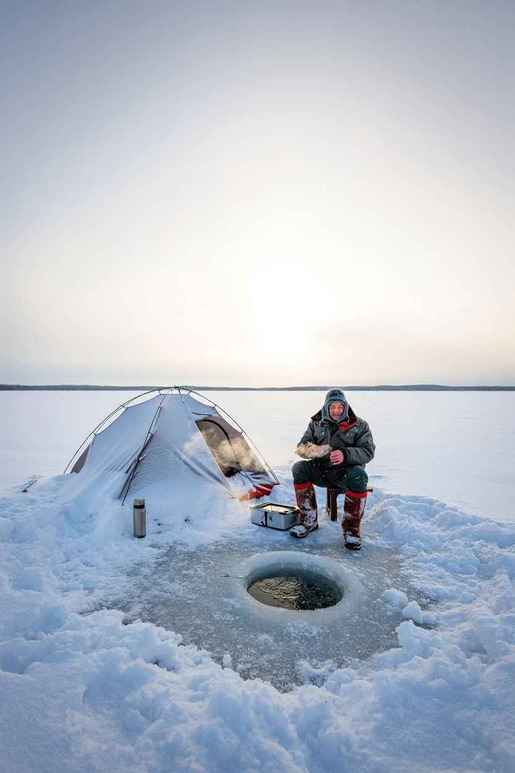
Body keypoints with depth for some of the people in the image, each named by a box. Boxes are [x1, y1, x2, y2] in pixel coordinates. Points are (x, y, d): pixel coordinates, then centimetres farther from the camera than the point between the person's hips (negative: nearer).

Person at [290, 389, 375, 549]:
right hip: (321, 470, 3)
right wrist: (313, 450, -22)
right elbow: (301, 447, 4)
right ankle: (309, 520, -13)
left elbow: (368, 451, -10)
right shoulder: (316, 424, 8)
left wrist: (345, 454, -30)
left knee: (359, 476, -36)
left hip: (347, 470, -3)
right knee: (299, 468, -23)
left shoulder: (359, 425, 1)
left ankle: (351, 528, -20)